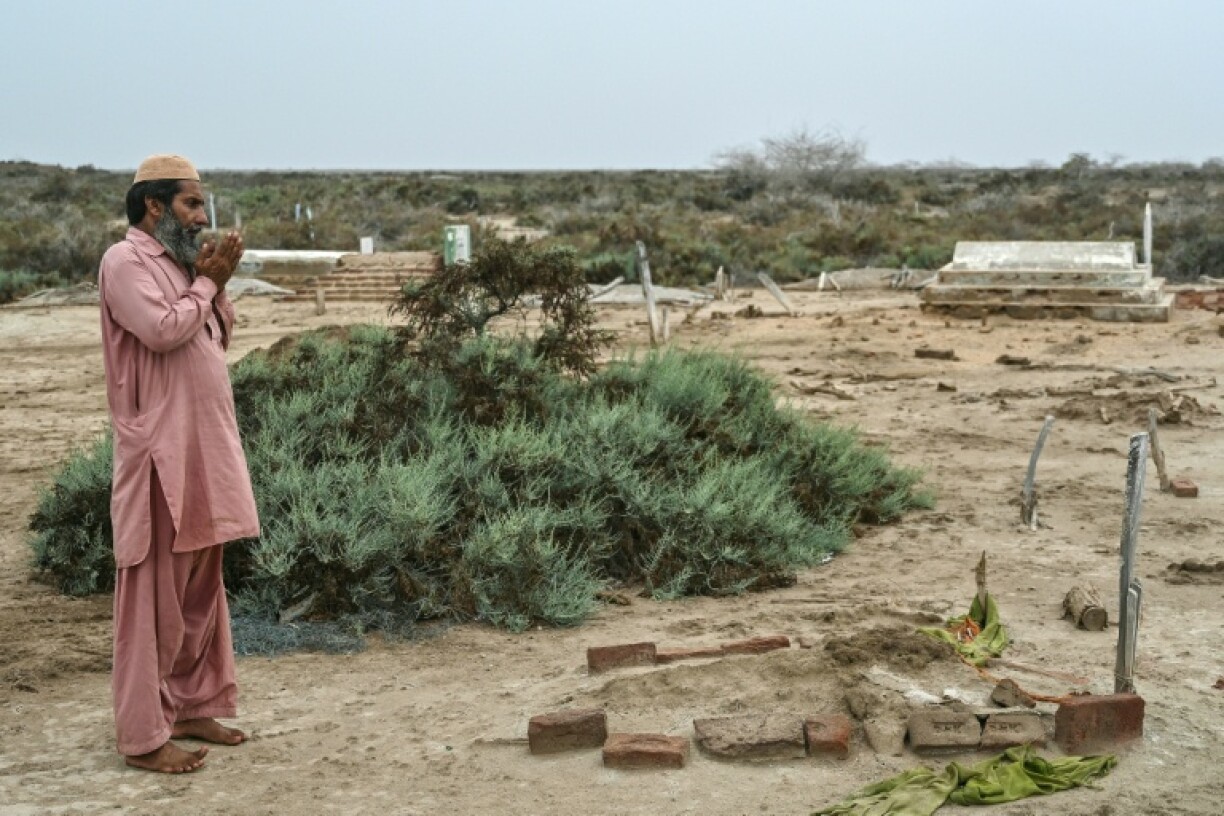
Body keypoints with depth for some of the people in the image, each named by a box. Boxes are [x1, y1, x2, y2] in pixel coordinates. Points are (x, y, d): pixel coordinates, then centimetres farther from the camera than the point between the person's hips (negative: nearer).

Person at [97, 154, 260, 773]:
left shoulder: (179, 263, 16)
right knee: (154, 591, -4)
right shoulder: (126, 261, -9)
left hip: (204, 449, 9)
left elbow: (218, 339, 16)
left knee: (202, 585, 14)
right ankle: (144, 736, 3)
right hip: (159, 452, -9)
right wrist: (205, 283, -8)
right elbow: (163, 331, -22)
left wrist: (217, 284, 1)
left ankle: (193, 706, 26)